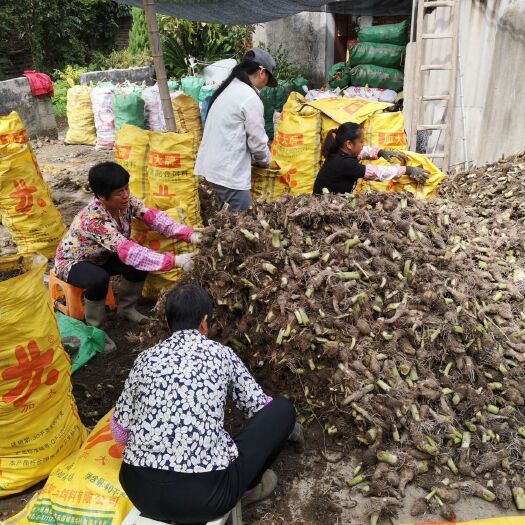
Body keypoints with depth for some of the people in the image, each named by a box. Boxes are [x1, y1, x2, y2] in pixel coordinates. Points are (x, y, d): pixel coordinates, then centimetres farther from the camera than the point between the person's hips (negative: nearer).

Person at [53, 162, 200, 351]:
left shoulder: (125, 200, -18)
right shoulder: (94, 218, -38)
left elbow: (153, 216, -21)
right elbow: (127, 251, -46)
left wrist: (189, 234, -36)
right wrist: (174, 261, -52)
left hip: (100, 257, 7)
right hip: (71, 261, -7)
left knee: (141, 260, -15)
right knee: (99, 279, -37)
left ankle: (126, 308, 10)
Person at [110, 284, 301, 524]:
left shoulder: (147, 357, 7)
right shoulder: (221, 354, 3)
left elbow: (119, 432, 8)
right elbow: (260, 407, 13)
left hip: (139, 490, 4)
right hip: (204, 494, -3)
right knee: (282, 408, 11)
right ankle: (247, 487, 24)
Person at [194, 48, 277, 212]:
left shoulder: (227, 89, 14)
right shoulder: (251, 98, -13)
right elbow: (257, 141, -8)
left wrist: (252, 157, 20)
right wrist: (265, 160, 11)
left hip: (212, 166, 9)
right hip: (229, 172, -9)